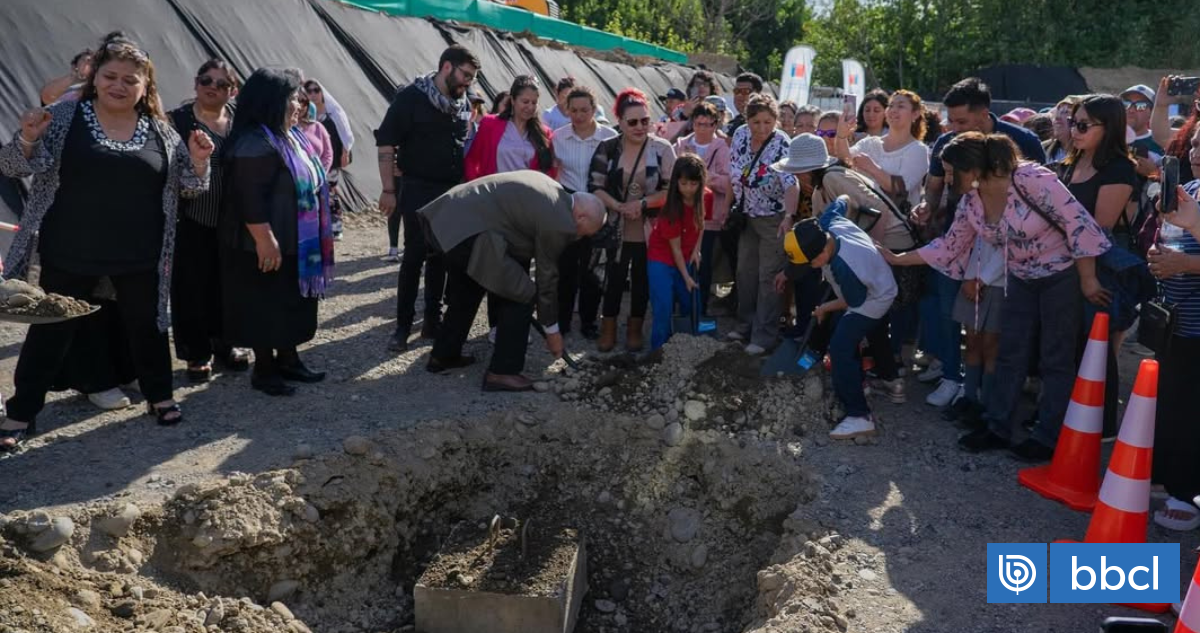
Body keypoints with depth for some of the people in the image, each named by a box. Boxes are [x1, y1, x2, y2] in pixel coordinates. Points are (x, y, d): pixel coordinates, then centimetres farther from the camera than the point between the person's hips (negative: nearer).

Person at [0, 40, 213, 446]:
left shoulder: (159, 130, 3)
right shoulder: (65, 118, -4)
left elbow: (183, 186, 10)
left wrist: (198, 162, -11)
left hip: (140, 256, 2)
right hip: (70, 254, -1)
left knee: (147, 325, 15)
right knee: (51, 330, 8)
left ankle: (160, 396, 33)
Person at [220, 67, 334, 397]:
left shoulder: (290, 137, 11)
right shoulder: (254, 144, -21)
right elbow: (250, 200, -26)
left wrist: (315, 237, 23)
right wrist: (265, 241, -28)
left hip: (296, 243, 10)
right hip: (269, 246, -10)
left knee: (292, 303, 17)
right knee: (266, 307, 2)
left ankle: (288, 360, 30)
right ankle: (264, 369, 14)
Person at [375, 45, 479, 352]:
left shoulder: (464, 104, 9)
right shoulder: (411, 97, -9)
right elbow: (386, 143, -11)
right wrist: (389, 190, -14)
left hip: (452, 192, 5)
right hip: (418, 191, -5)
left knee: (440, 257, 10)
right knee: (414, 257, -4)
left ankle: (433, 320, 19)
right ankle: (403, 326, 5)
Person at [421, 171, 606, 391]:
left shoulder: (553, 190, 18)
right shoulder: (559, 222, -8)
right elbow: (547, 277, 1)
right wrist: (552, 330, 13)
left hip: (450, 214, 10)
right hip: (471, 230, -10)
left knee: (465, 294, 27)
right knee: (521, 297, 0)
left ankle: (443, 355, 40)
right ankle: (501, 371, 4)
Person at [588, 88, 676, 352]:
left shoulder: (662, 149, -7)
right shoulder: (607, 148, -2)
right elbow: (595, 187, -4)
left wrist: (642, 204, -20)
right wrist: (619, 207, -19)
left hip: (651, 230, 0)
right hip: (617, 229, 1)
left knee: (642, 280, 12)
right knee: (614, 279, 7)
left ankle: (635, 330, 27)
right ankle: (608, 330, 22)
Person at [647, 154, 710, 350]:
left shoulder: (706, 197, -11)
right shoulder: (671, 206, -24)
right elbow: (675, 247, -18)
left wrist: (696, 250, -7)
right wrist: (686, 277, -14)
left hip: (686, 259, 5)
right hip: (662, 260, -5)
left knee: (692, 309, 8)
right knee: (663, 312, -10)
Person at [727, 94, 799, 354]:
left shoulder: (781, 145, -23)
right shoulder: (740, 136, -6)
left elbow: (791, 183, -35)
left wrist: (789, 216, -49)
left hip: (774, 220, -6)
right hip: (747, 216, 6)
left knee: (768, 277, -1)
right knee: (745, 272, 16)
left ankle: (764, 335, 8)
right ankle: (746, 325, 32)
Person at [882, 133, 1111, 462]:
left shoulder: (1031, 179, -28)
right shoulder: (970, 203, -6)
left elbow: (1078, 224, -24)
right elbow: (948, 247, 7)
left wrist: (1088, 281, -20)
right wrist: (898, 259, 6)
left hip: (1062, 277, -7)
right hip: (1021, 281, 7)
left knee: (1056, 361, 4)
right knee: (1010, 356, 10)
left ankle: (1049, 437, 14)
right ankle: (997, 428, 20)